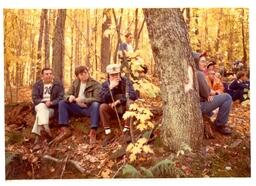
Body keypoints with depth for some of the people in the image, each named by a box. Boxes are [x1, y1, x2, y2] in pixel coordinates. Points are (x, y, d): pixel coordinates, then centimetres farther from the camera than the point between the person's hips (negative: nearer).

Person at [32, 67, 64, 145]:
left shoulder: (58, 84, 6)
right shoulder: (37, 85, 10)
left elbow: (61, 98, -4)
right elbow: (35, 98, 0)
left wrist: (51, 103, -21)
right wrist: (44, 102, -19)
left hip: (52, 108, -1)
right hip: (40, 105, 1)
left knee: (40, 114, -30)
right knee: (42, 107, -34)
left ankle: (37, 134, -34)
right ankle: (45, 127, -53)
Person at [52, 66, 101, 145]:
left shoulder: (95, 84, -8)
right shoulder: (75, 83, 9)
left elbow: (97, 99, -19)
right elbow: (67, 95, 10)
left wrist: (83, 100, -29)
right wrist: (70, 97, -17)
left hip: (89, 109, -5)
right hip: (78, 108, 5)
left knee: (96, 104, -36)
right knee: (62, 103, -10)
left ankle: (93, 132, -36)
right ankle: (65, 129, -15)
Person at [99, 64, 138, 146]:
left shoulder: (126, 81, -10)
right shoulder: (105, 84, -3)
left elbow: (134, 96, -22)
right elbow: (103, 99, -17)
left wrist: (119, 101, -22)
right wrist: (110, 88, -28)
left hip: (125, 108, -1)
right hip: (113, 109, 2)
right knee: (102, 107, -27)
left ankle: (126, 131, -28)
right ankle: (108, 133, -22)